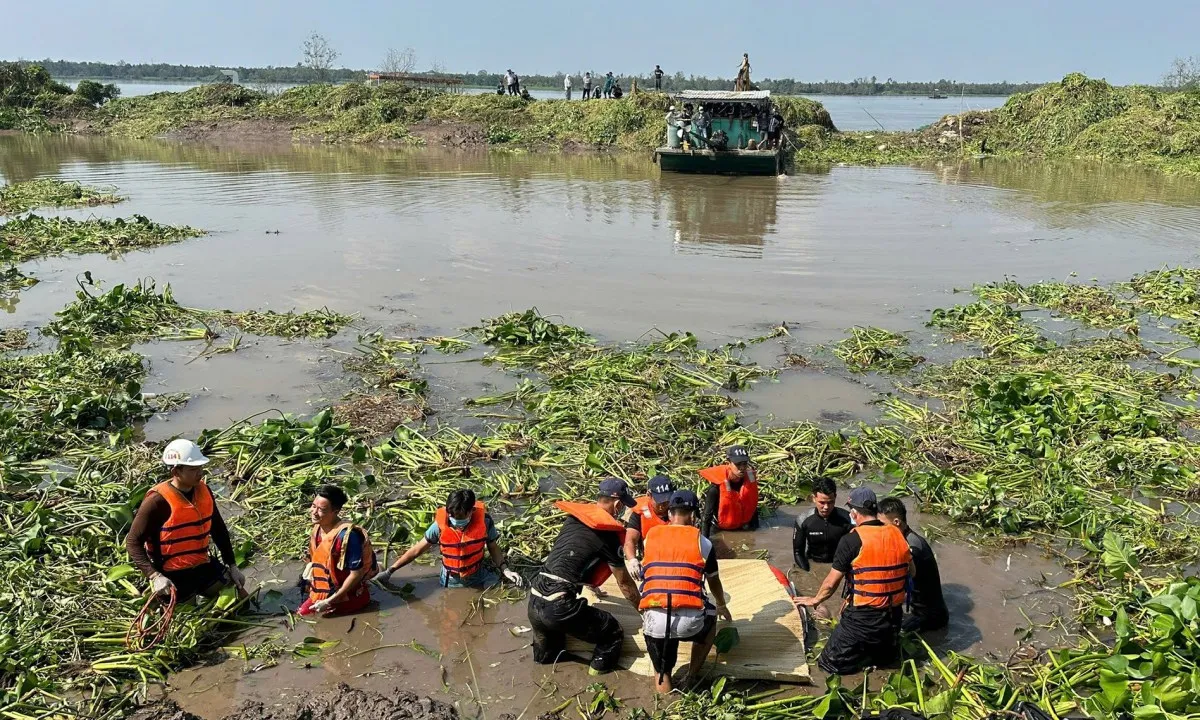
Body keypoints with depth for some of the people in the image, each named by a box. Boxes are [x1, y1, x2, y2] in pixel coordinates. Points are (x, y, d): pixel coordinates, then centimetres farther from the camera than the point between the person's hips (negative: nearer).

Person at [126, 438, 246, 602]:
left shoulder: (203, 491, -1)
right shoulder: (157, 501, -19)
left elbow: (219, 530, 10)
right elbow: (133, 542, -15)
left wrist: (232, 566, 8)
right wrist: (155, 576, -25)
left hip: (204, 566, 6)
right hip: (173, 575, -5)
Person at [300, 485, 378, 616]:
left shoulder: (347, 535, -29)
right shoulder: (318, 528, -2)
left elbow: (356, 574, -26)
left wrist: (329, 602, -22)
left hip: (345, 598, -8)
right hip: (321, 593, 8)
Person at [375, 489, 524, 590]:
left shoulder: (484, 521, -21)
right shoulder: (441, 525, -22)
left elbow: (493, 548, -5)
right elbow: (417, 550, -11)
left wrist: (505, 570, -20)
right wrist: (389, 571, -12)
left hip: (478, 579, 0)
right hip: (451, 583, 0)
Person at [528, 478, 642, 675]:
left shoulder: (573, 518, 15)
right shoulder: (609, 533, -4)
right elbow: (624, 583, 5)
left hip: (534, 601, 8)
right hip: (559, 606, -7)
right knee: (613, 635, 9)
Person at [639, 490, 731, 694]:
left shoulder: (651, 536, 15)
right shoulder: (702, 541, 11)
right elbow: (714, 581, 29)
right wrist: (721, 606, 51)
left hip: (654, 621, 1)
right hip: (690, 621, -1)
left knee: (662, 671, 28)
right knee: (710, 615, 33)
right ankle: (692, 677, 30)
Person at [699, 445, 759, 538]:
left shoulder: (750, 479, -17)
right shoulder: (717, 487, -29)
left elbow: (753, 507, 0)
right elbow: (707, 517, -22)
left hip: (745, 530, 4)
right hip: (721, 531, -4)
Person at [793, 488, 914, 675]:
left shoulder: (852, 540, -15)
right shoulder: (896, 534, 0)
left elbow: (831, 583, -8)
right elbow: (911, 572, 14)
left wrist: (815, 600, 11)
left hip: (862, 619, -6)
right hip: (893, 616, 7)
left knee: (829, 664, 5)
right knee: (886, 657, 34)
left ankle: (868, 655, 0)